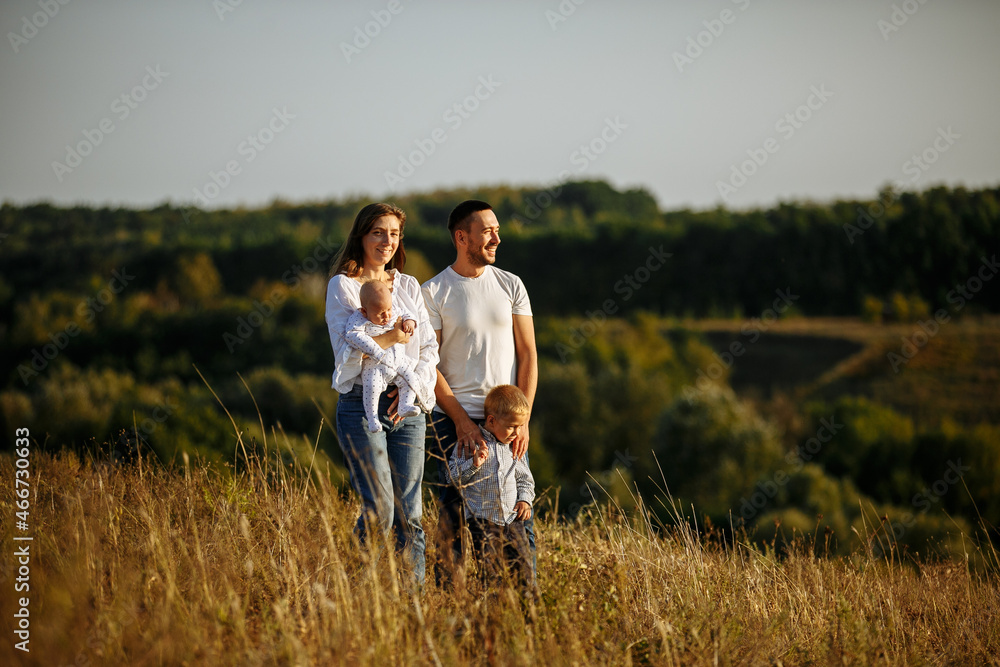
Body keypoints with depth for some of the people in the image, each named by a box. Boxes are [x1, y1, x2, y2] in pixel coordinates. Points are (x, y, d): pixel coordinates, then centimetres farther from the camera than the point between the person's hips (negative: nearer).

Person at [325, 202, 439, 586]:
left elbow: (429, 348, 9)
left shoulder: (409, 287, 14)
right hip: (361, 405, -4)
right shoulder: (342, 286, 1)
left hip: (408, 406, 4)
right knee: (379, 511, -11)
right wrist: (390, 338, -20)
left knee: (409, 514, 2)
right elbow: (346, 352, -8)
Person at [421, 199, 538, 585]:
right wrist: (461, 419, -13)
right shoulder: (433, 292, -1)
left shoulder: (510, 286, 8)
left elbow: (527, 354, 6)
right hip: (455, 419, -3)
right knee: (453, 517, -2)